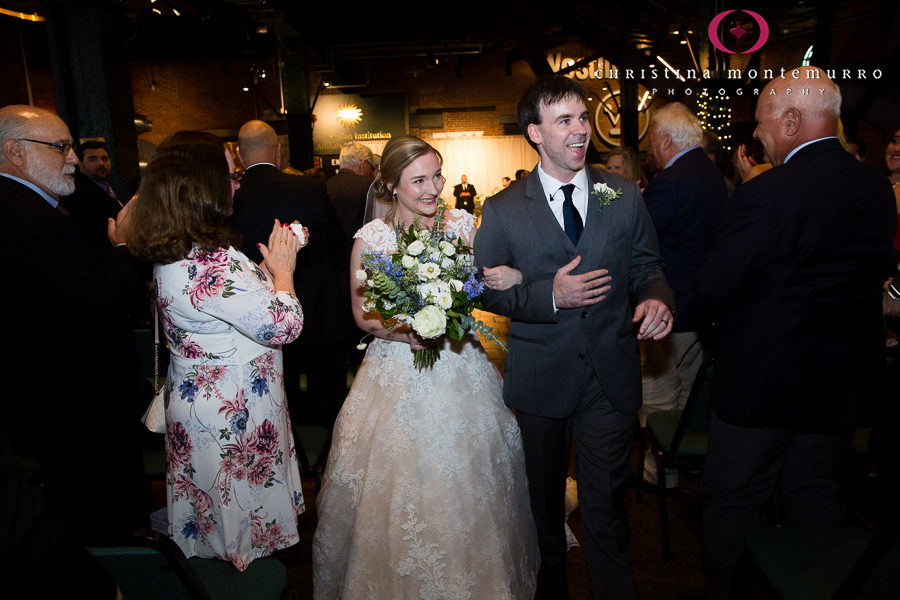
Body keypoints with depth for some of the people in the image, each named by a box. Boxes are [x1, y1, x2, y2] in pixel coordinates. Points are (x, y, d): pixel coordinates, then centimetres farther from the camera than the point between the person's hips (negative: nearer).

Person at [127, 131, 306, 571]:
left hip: (198, 400, 9)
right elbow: (284, 323, -27)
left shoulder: (174, 253, 2)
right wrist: (282, 269, -12)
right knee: (246, 512, 12)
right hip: (234, 415, -9)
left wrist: (267, 267, 6)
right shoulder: (208, 262, -31)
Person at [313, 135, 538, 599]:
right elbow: (362, 315, -2)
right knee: (403, 490, 7)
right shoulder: (371, 238, -9)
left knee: (466, 485, 15)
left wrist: (514, 276, -16)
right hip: (399, 376, -3)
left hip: (461, 368, 3)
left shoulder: (463, 223, -2)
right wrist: (402, 333, -21)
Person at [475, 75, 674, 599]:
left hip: (612, 377, 0)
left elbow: (647, 267, 7)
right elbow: (487, 289, -4)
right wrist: (550, 296, -19)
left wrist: (656, 298, -16)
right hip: (541, 378, 0)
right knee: (545, 497, 20)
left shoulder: (626, 196, 1)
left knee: (606, 505, 5)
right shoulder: (502, 210, -5)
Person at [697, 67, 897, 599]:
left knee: (736, 504, 12)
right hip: (845, 377, 7)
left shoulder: (766, 194, -23)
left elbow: (713, 293, -21)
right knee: (820, 499, 22)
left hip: (762, 377, -7)